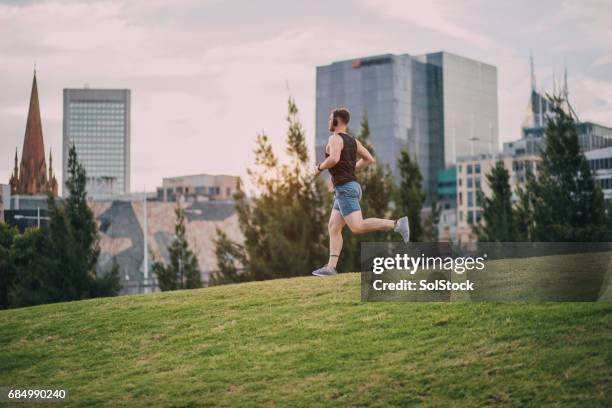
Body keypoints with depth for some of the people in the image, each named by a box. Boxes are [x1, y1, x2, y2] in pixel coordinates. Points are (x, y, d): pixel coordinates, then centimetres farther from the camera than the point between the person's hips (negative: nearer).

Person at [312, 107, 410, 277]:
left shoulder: (335, 138, -10)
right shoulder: (352, 140, 16)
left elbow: (334, 159, -29)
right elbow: (369, 159, 18)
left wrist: (320, 167, -10)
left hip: (345, 188, -10)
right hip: (350, 188, 10)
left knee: (358, 227, -17)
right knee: (333, 228, 8)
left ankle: (397, 224, -21)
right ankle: (331, 267, 3)